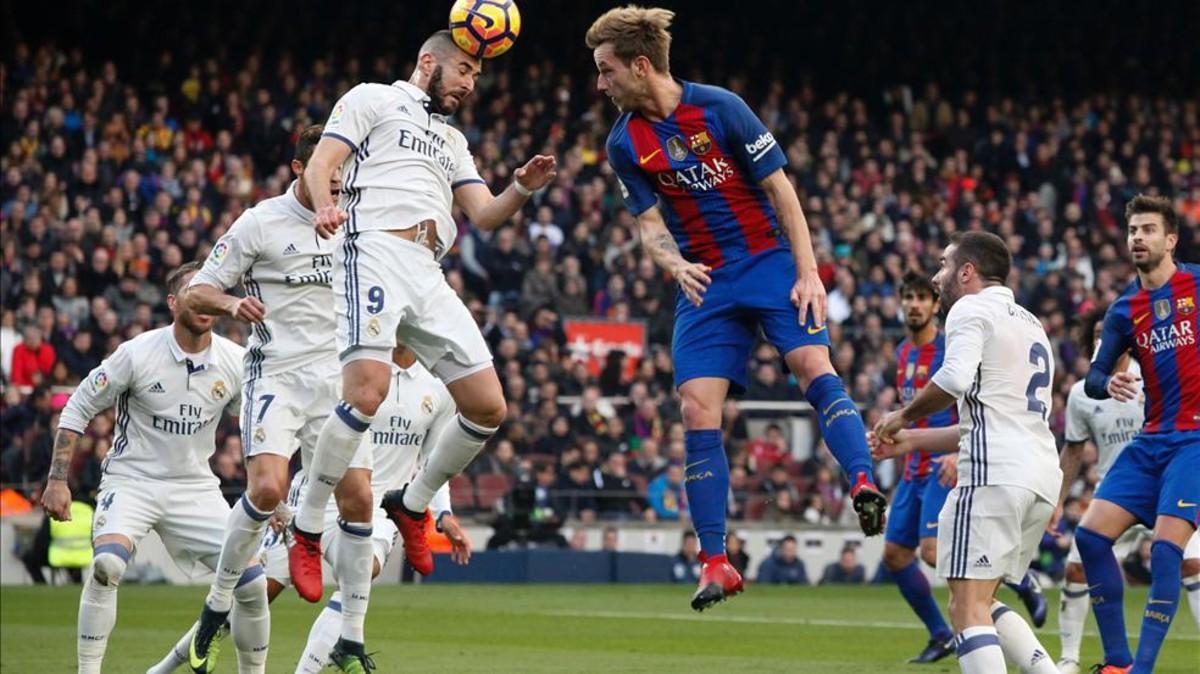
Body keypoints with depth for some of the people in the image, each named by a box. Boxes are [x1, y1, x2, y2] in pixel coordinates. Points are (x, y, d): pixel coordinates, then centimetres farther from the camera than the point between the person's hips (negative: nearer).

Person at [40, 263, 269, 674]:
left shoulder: (234, 362, -4)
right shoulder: (137, 354, -13)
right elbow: (77, 410, -4)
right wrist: (58, 479, -9)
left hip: (196, 489, 3)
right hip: (132, 482, -3)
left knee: (253, 584, -7)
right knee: (107, 566, -31)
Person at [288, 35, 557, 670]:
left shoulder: (451, 140, 32)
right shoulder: (372, 100, 12)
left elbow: (483, 214, 25)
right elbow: (320, 163, -1)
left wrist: (522, 189, 3)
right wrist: (323, 202, -24)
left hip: (427, 276, 7)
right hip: (374, 250, -7)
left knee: (488, 408, -1)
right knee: (368, 391, -27)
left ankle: (413, 502, 21)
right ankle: (306, 528, -16)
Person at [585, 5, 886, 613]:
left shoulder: (720, 107, -10)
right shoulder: (624, 143, 1)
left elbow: (779, 189, -6)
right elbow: (650, 225, 3)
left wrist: (807, 273, -12)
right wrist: (674, 263, -21)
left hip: (768, 261, -3)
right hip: (704, 283, 3)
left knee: (813, 366, -26)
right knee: (697, 410, -8)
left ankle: (864, 485, -35)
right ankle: (715, 563, -6)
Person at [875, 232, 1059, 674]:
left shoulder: (971, 309, 0)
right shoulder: (1030, 325, 28)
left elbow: (956, 378, -20)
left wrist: (904, 416, -3)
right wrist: (913, 440, 31)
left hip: (995, 473, -9)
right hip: (1043, 476, 9)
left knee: (968, 609, -11)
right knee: (981, 603, 18)